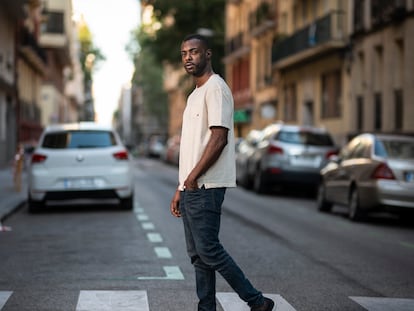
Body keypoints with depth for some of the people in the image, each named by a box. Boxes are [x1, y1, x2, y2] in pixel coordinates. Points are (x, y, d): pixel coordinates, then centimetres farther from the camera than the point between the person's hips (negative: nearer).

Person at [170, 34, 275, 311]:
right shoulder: (195, 95, 21)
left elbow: (219, 139, -18)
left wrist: (193, 177, -17)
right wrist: (181, 189, 18)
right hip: (191, 187, 10)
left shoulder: (216, 88, -9)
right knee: (197, 254, 8)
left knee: (208, 250, -10)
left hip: (206, 187, -10)